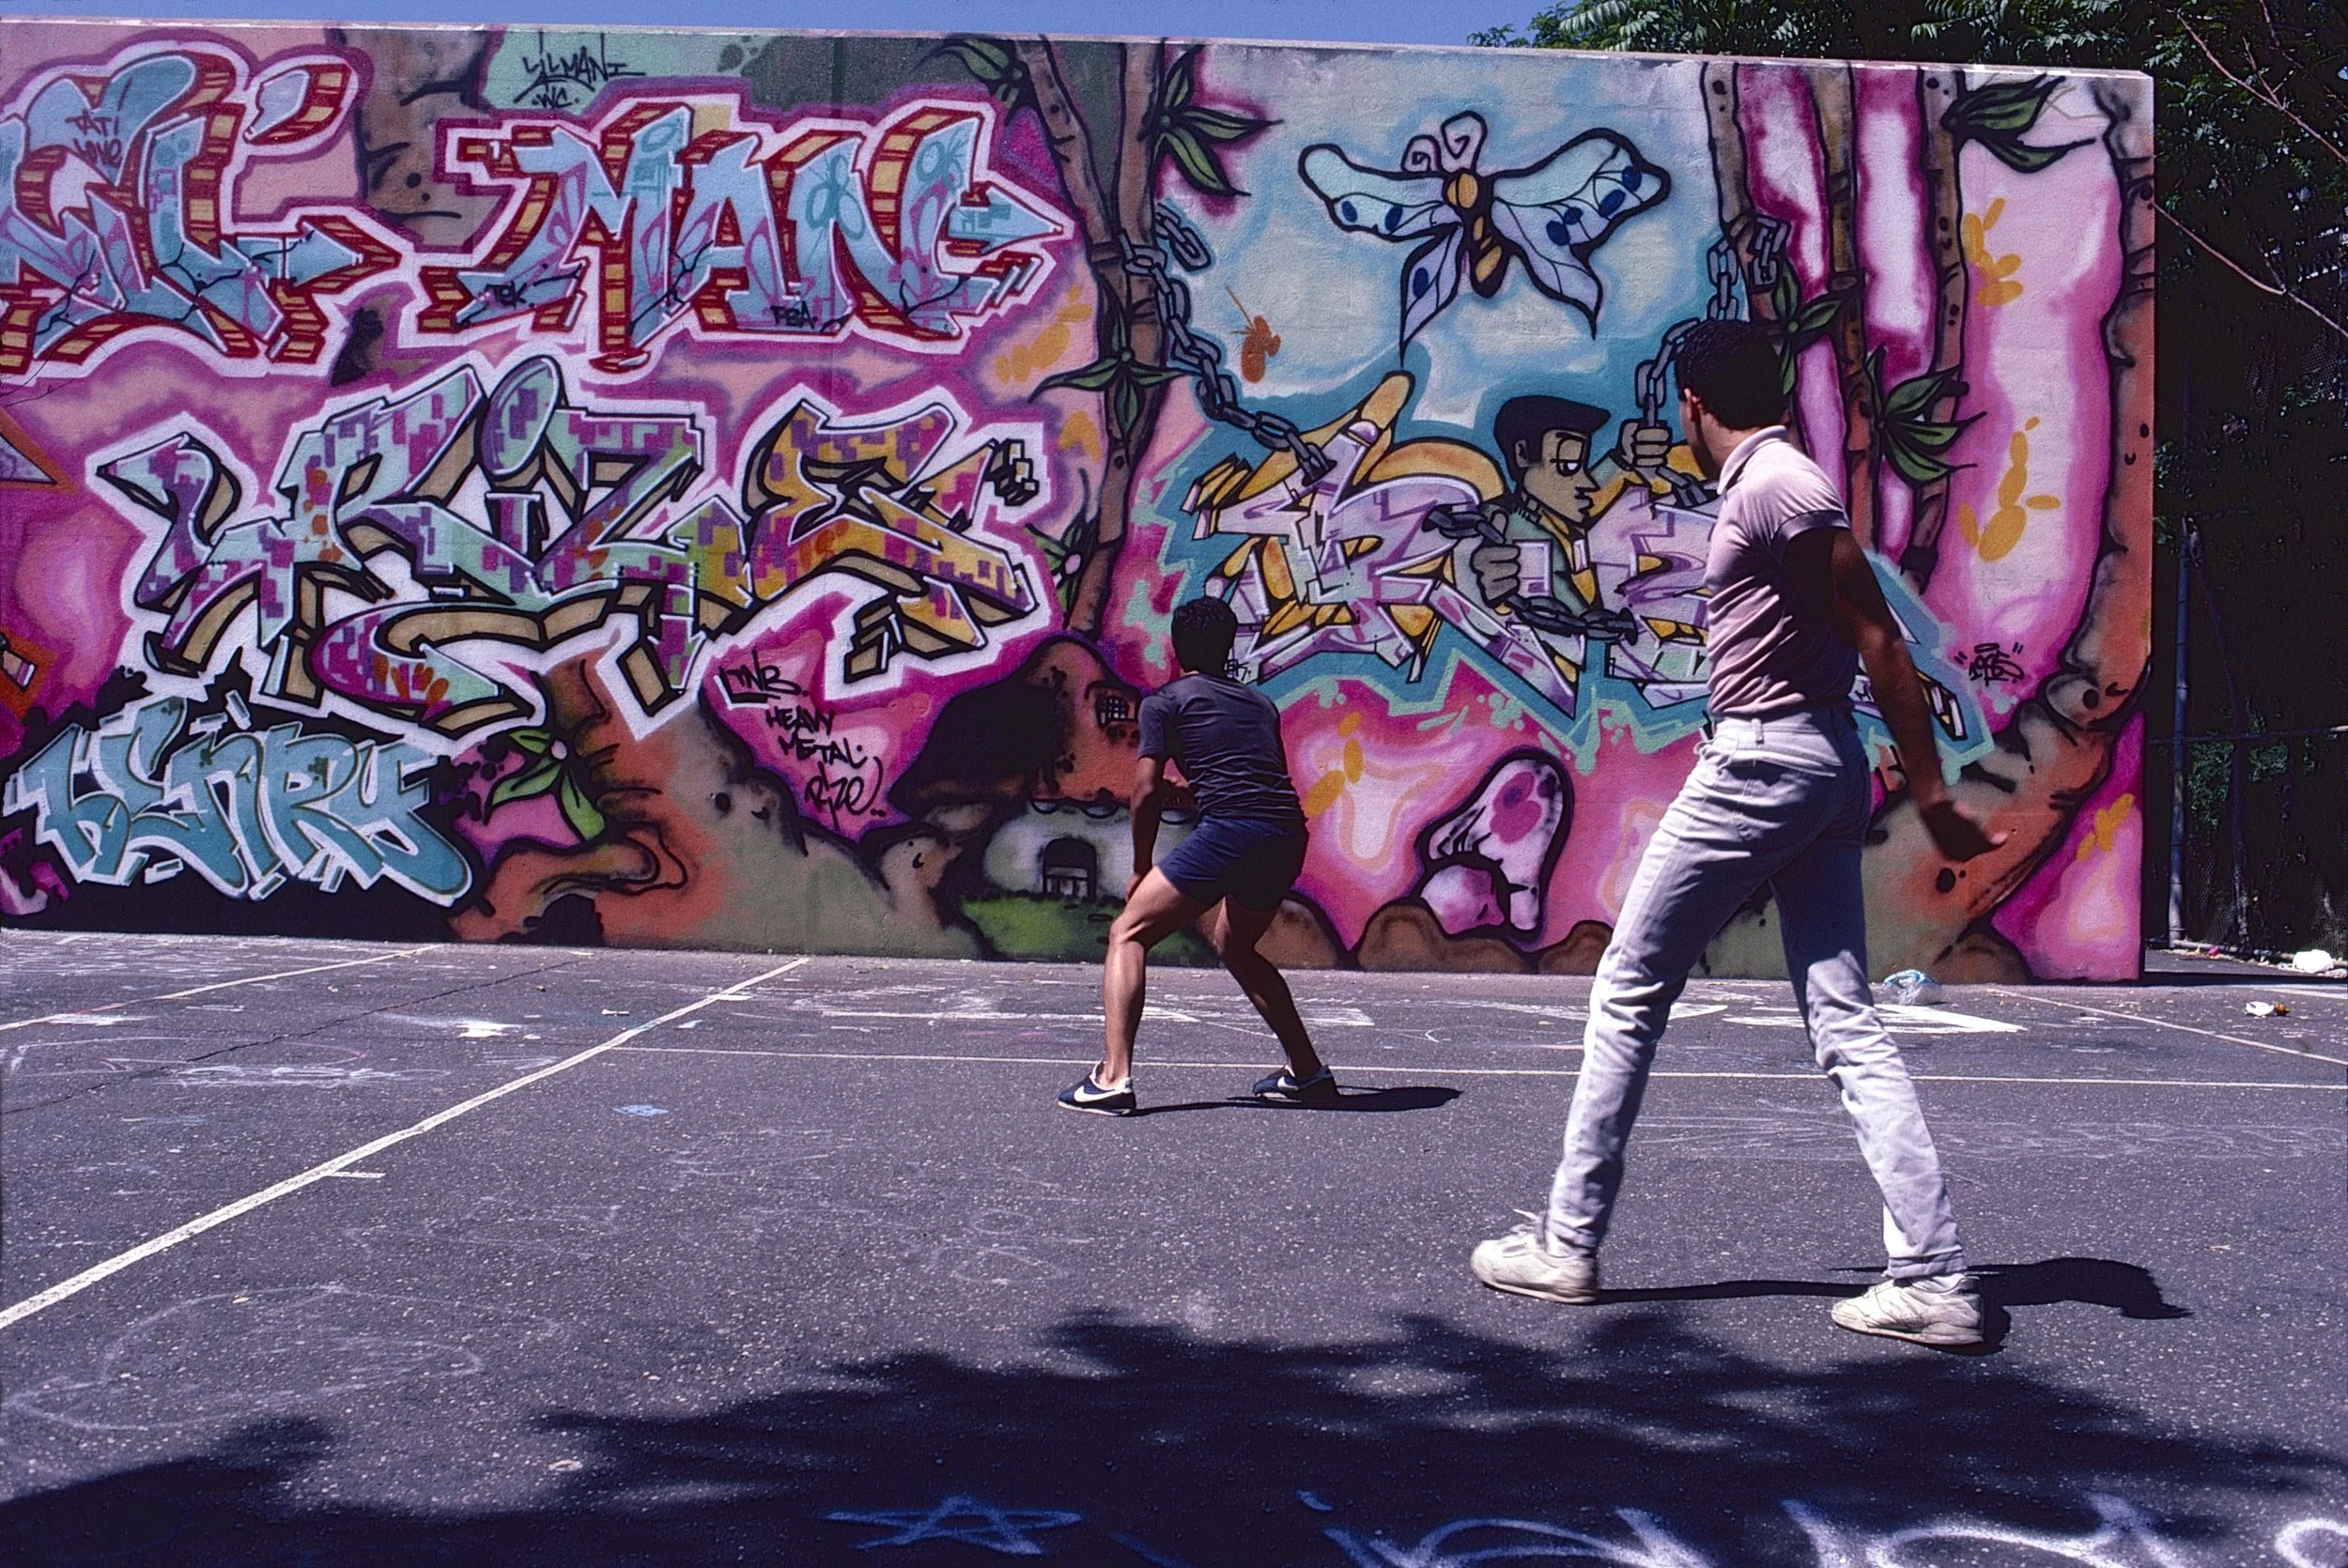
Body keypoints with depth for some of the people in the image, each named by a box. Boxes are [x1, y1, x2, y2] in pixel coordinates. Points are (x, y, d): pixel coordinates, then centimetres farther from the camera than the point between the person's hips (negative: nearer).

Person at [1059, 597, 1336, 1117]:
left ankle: (1113, 1079, -10)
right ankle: (1308, 1072, 31)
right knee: (1235, 945, 30)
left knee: (1127, 935, 4)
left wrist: (1141, 870, 14)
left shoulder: (1164, 701, 11)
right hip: (1288, 838, 6)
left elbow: (1147, 791, 3)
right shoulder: (1259, 703, 27)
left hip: (1228, 833, -6)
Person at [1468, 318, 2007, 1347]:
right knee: (1845, 1023, 5)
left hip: (1763, 762, -10)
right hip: (1820, 763, 10)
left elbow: (1876, 635, -16)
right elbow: (1862, 636, 21)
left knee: (1627, 992, 2)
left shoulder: (1773, 484, -12)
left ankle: (1567, 1245, 10)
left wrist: (1931, 796, -17)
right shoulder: (1773, 484, 17)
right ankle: (1935, 1275, 2)